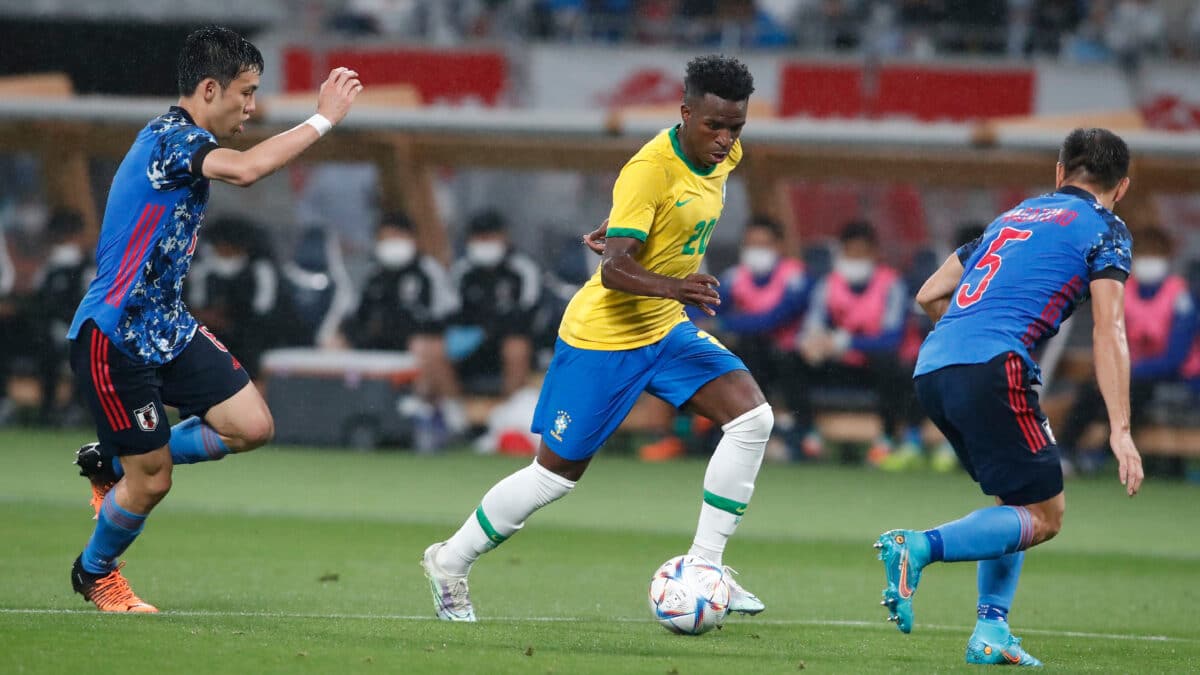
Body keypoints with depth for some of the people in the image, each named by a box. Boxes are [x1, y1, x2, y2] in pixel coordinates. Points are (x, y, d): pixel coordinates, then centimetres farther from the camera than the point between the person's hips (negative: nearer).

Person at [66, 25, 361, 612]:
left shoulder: (181, 140, 11)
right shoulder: (169, 137, -21)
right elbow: (245, 169, -39)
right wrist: (322, 119, -33)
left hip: (166, 326, 9)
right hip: (113, 337, -9)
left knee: (251, 425, -1)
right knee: (152, 480, -3)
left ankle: (112, 463, 19)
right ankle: (94, 573, 27)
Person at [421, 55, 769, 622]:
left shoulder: (723, 157, -2)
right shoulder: (651, 169, -26)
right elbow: (614, 271, -35)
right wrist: (675, 288, -50)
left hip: (666, 330, 7)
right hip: (603, 337, -7)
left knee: (751, 414, -13)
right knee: (556, 472, 2)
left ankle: (704, 569, -8)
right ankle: (449, 562, 24)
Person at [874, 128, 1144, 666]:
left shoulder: (1015, 216, 28)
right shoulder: (1104, 229, 9)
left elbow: (929, 295, 29)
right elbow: (1109, 331, -4)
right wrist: (1120, 430, -9)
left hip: (932, 366, 7)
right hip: (991, 365, -7)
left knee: (1020, 501, 20)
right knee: (1044, 515, 0)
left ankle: (991, 628, 7)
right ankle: (919, 547, -21)